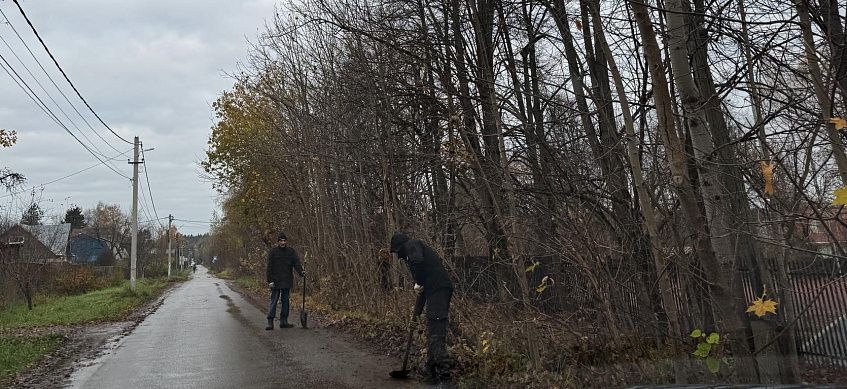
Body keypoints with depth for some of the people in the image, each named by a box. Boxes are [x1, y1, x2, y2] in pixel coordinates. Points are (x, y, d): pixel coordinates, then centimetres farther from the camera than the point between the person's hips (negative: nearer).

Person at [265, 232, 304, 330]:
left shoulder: (291, 251, 8)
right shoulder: (272, 252, -1)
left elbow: (296, 263, -1)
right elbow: (269, 267, -3)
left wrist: (301, 271, -20)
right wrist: (270, 280, -10)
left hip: (287, 281, 4)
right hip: (276, 282, -4)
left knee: (285, 301, 8)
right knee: (273, 301, -4)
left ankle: (284, 321, 15)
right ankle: (270, 322, -2)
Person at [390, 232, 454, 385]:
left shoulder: (412, 244, 3)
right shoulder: (419, 248, 31)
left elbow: (417, 261, -22)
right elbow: (424, 286, 33)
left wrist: (418, 283, -7)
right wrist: (418, 309, 34)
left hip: (438, 290, -10)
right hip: (441, 290, 10)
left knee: (435, 333, -12)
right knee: (432, 333, 13)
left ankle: (444, 371, -15)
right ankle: (432, 374, 18)